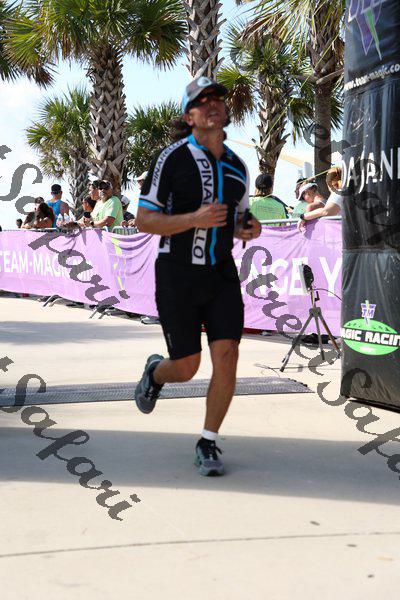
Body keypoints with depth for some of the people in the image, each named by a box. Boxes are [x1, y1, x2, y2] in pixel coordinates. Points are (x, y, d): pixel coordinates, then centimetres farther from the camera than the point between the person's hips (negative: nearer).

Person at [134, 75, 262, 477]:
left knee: (227, 357, -10)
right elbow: (144, 220, -10)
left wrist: (247, 231, -2)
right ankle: (155, 372, 41)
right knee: (186, 368, 3)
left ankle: (208, 445, 5)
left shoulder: (237, 167, 9)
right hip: (177, 275, -4)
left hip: (221, 274, 4)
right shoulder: (172, 158, -8)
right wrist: (195, 219, -24)